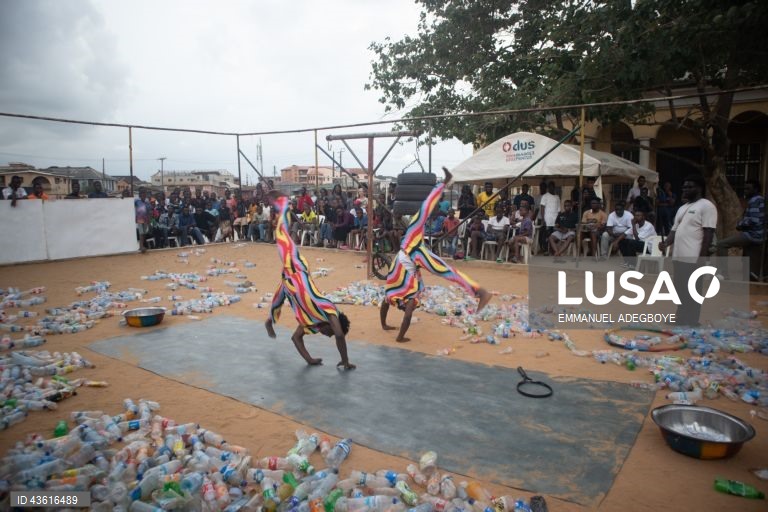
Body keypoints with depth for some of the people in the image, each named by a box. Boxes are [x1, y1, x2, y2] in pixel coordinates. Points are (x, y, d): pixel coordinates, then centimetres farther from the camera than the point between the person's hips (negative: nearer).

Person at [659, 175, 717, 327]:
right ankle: (681, 323, 25)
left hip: (693, 259, -8)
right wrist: (666, 243, 0)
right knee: (680, 292, 15)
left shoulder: (706, 206, -7)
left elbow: (708, 233, -13)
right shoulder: (682, 208, 19)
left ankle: (691, 326, 5)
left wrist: (702, 257, -18)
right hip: (678, 257, 9)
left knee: (692, 295, -2)